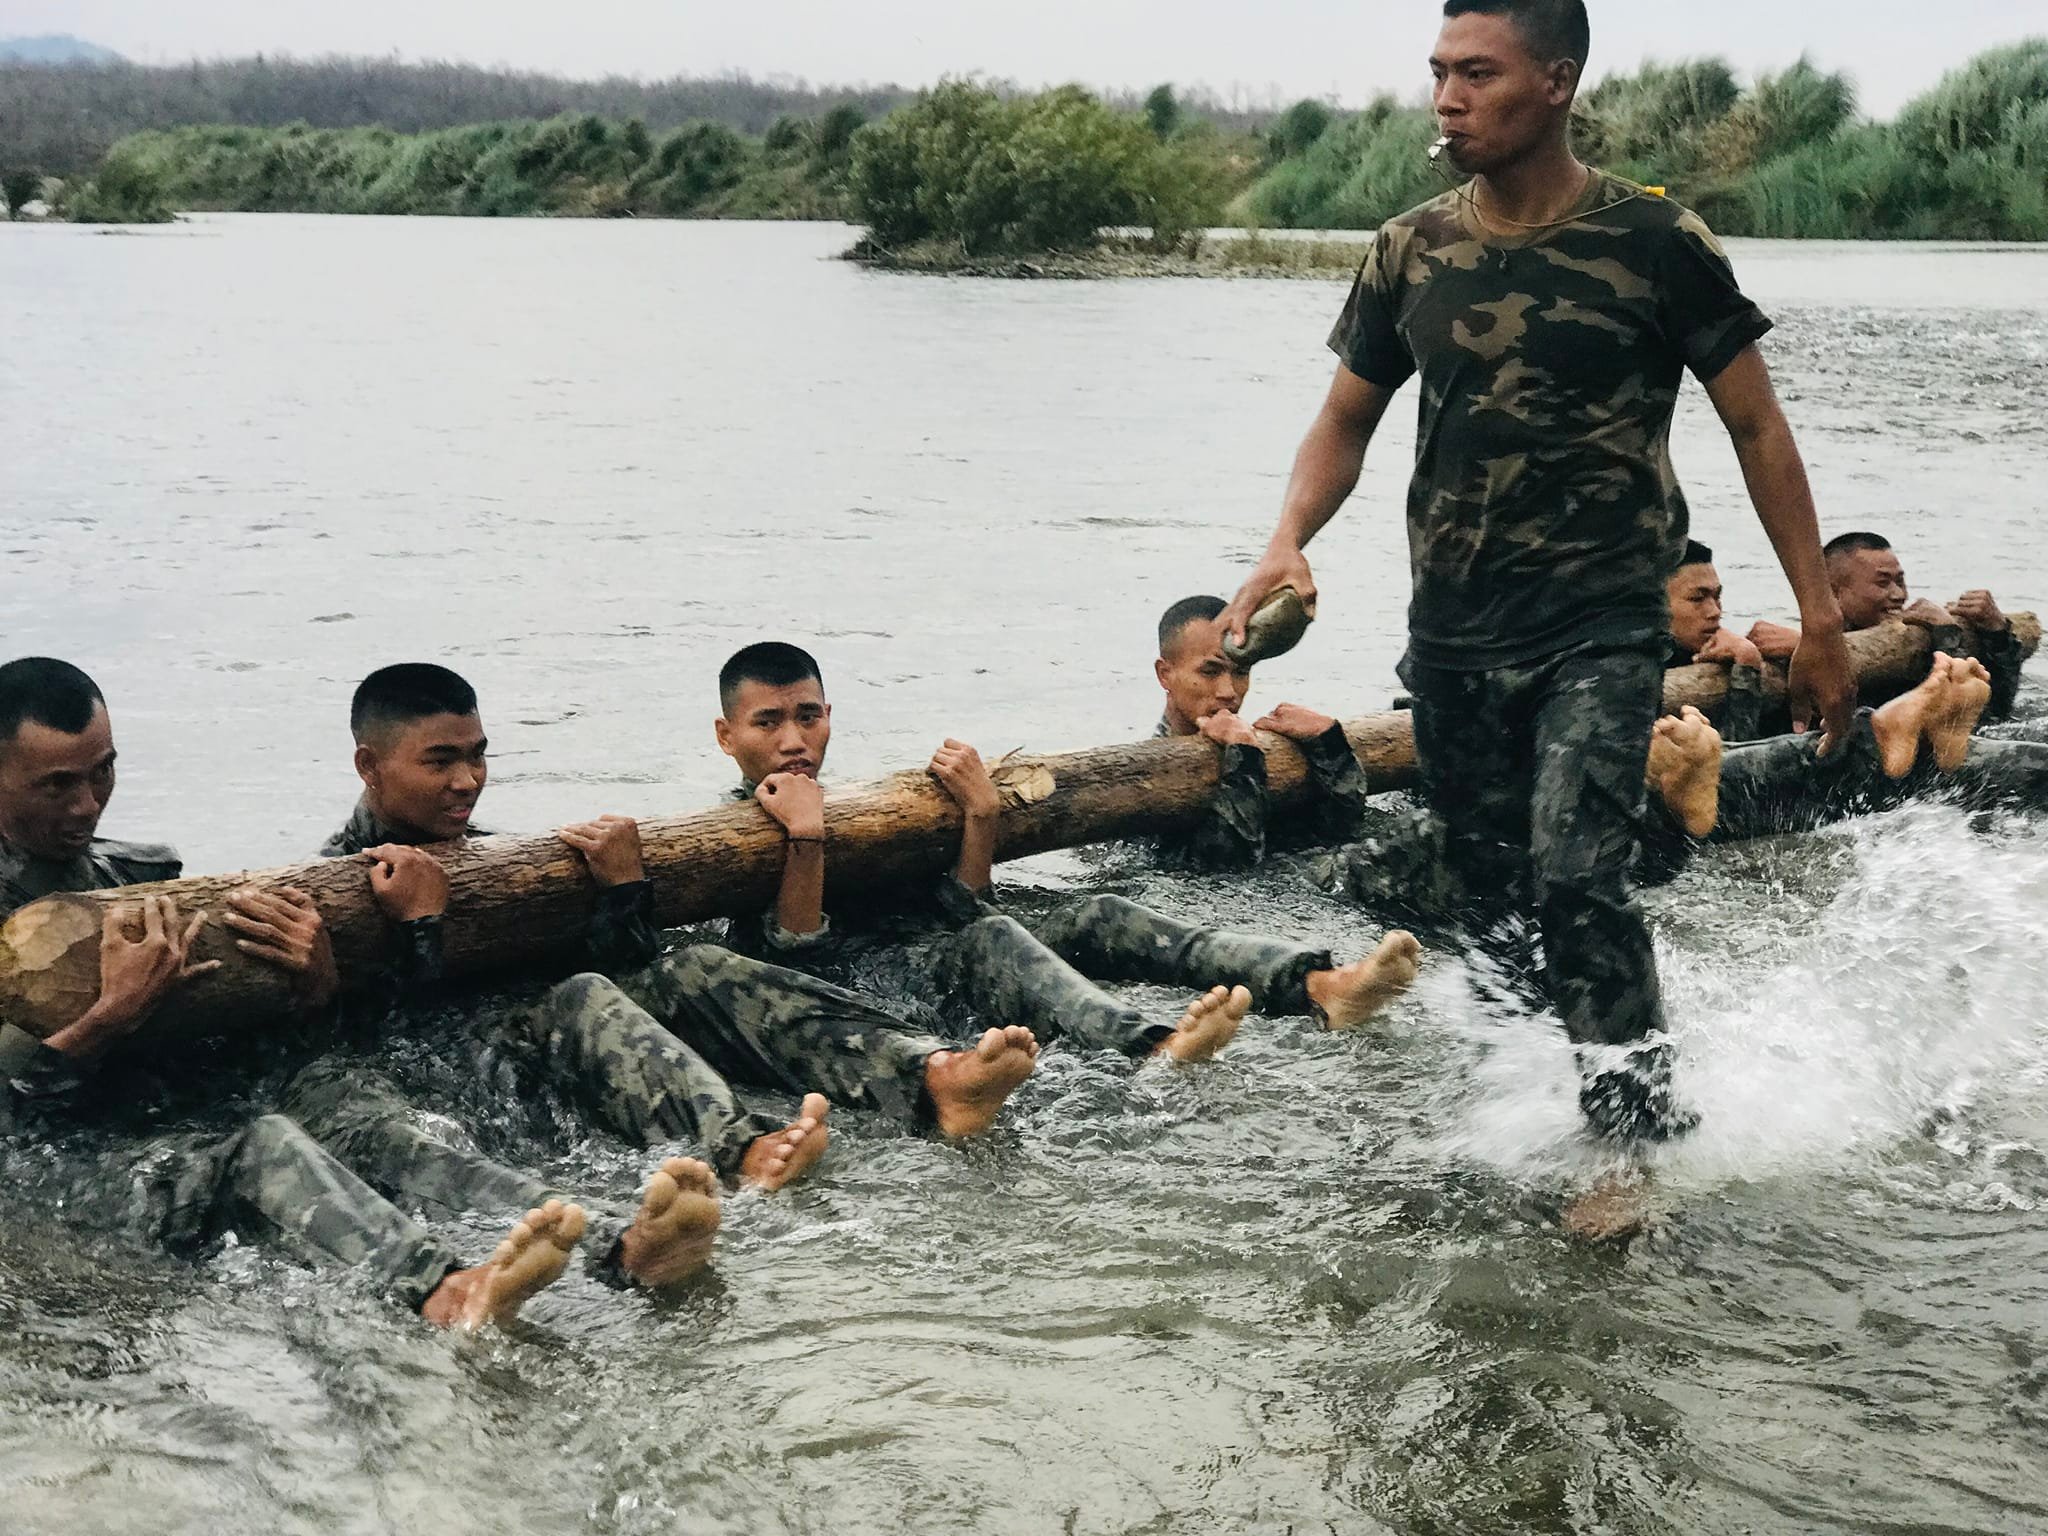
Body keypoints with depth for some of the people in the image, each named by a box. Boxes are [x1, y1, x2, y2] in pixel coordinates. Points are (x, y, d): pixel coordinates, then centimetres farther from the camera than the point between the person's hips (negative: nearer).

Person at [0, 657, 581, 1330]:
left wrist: (316, 988, -4)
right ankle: (448, 1297, -55)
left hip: (157, 1155, 5)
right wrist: (114, 1014, -19)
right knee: (262, 1146, -32)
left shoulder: (145, 875, 19)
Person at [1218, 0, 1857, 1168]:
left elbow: (1758, 430, 0)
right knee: (1491, 897, 11)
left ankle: (1641, 1119, -8)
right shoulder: (1411, 253, 5)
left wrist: (1820, 614, -2)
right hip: (1454, 631, 5)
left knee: (1576, 878, -20)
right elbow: (1346, 423, 14)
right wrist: (1290, 541, -6)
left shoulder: (1656, 242, -6)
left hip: (1602, 628, -5)